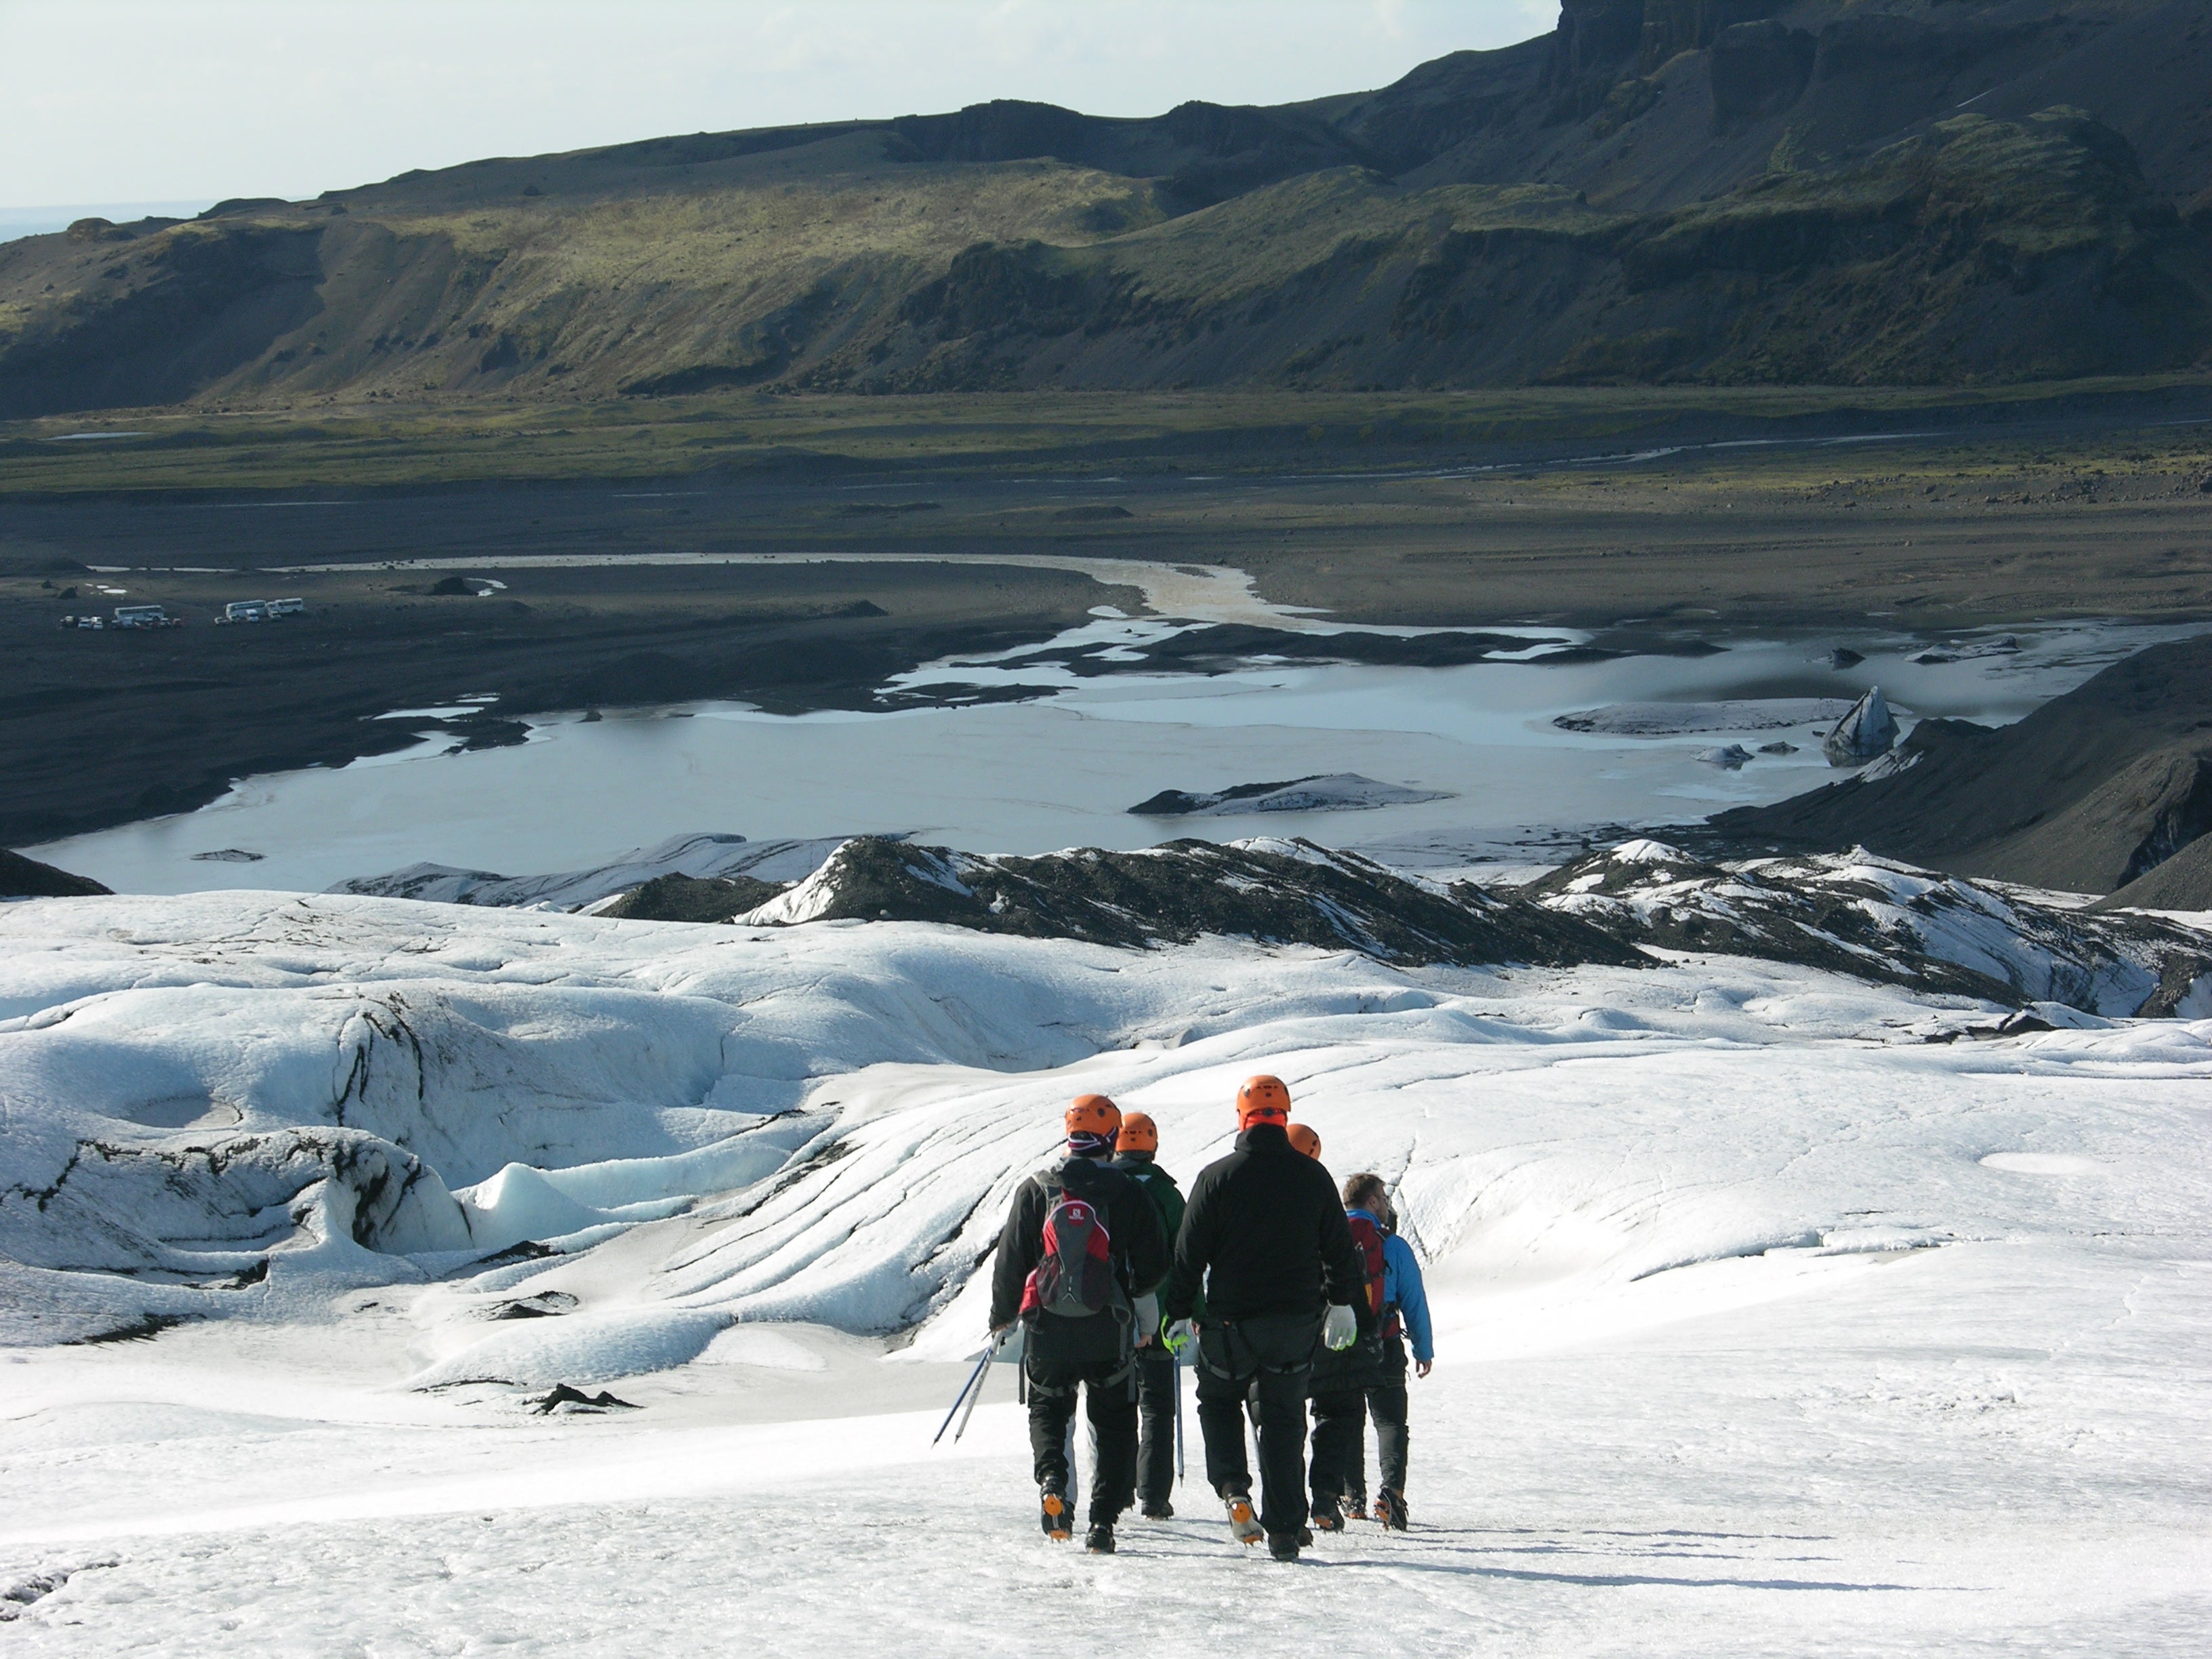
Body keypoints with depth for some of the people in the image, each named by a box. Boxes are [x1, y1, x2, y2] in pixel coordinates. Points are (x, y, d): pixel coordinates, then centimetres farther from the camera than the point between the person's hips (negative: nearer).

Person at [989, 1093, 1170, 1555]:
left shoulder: (1035, 1190, 0)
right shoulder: (1127, 1193, -3)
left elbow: (1010, 1262, 3)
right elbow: (1154, 1265, 2)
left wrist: (1001, 1318, 17)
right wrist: (1134, 1294, 25)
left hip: (1047, 1327, 1)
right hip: (1109, 1331, -1)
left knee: (1047, 1409, 19)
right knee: (1113, 1422, 10)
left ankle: (1051, 1478, -9)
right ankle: (1103, 1521, 1)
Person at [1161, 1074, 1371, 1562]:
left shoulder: (1217, 1177, -9)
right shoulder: (1312, 1176, 0)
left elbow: (1190, 1254, -6)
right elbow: (1340, 1249, 10)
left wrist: (1178, 1314, 4)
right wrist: (1343, 1303, 24)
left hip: (1231, 1320, -2)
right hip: (1297, 1319, 2)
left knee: (1218, 1402, 19)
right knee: (1283, 1417, 10)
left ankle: (1232, 1489, -4)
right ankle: (1285, 1531, 6)